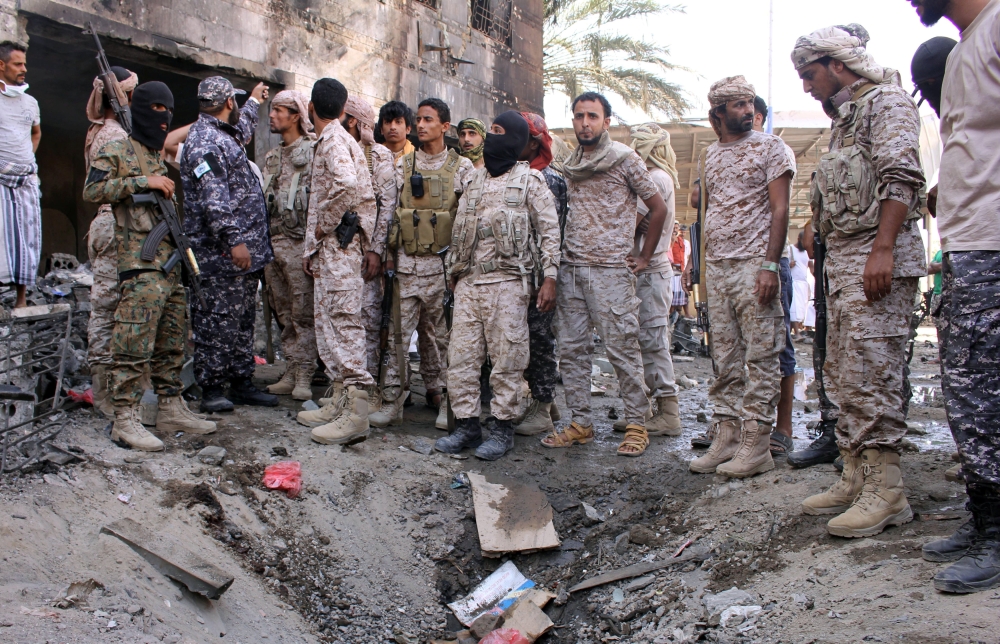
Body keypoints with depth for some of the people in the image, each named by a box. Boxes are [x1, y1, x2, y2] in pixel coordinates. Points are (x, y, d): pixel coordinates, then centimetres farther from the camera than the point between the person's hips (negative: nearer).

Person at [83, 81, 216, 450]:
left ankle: (171, 409, 19)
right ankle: (125, 420, -5)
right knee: (134, 344, -9)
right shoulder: (116, 151, -1)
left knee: (171, 344, 11)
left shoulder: (162, 159, 22)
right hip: (140, 266, -8)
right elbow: (92, 191, -15)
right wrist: (142, 182, -17)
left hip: (172, 263, 8)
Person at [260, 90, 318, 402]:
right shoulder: (272, 157, 19)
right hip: (271, 242, 8)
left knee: (303, 315, -5)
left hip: (298, 243, -8)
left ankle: (304, 377, -1)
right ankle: (290, 374, 16)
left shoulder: (313, 153, -6)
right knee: (284, 315, 10)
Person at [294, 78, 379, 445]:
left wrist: (325, 225, -16)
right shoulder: (329, 140, 21)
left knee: (343, 321, -11)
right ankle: (341, 401, 19)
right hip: (331, 248, 10)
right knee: (329, 322, 13)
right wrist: (313, 247, 18)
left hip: (339, 243, -10)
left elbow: (346, 184, -30)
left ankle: (356, 413, -11)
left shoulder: (333, 140, -10)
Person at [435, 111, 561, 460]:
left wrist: (549, 278, -9)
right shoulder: (474, 180, 19)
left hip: (507, 281, -6)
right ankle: (467, 423, 11)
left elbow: (549, 231, -2)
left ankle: (503, 427, 7)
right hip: (468, 281, 6)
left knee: (506, 356, -2)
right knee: (461, 355, 3)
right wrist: (454, 272, 18)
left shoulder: (529, 180, 2)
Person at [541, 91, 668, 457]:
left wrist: (644, 258, 2)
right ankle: (581, 422, 14)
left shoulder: (624, 159, 0)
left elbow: (658, 208, 3)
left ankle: (636, 424, 4)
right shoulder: (569, 166, 15)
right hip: (571, 270, 6)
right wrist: (563, 257, 15)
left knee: (622, 348, -5)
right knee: (572, 349, 5)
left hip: (611, 269, -6)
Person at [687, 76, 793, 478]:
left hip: (753, 264, -6)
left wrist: (769, 265, -16)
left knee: (759, 356, -4)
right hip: (716, 266, 6)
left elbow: (779, 209, -7)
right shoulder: (710, 156, 17)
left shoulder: (769, 147, 1)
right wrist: (705, 264, 13)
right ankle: (726, 437, 13)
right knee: (725, 358, 7)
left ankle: (756, 444, -1)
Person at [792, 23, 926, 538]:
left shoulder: (886, 101, -4)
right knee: (843, 376, 10)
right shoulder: (845, 117, 25)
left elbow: (901, 178, -17)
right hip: (841, 259, 10)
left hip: (877, 260, -10)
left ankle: (886, 492, -6)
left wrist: (882, 249, -26)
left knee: (871, 376, -12)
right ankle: (856, 479, 16)